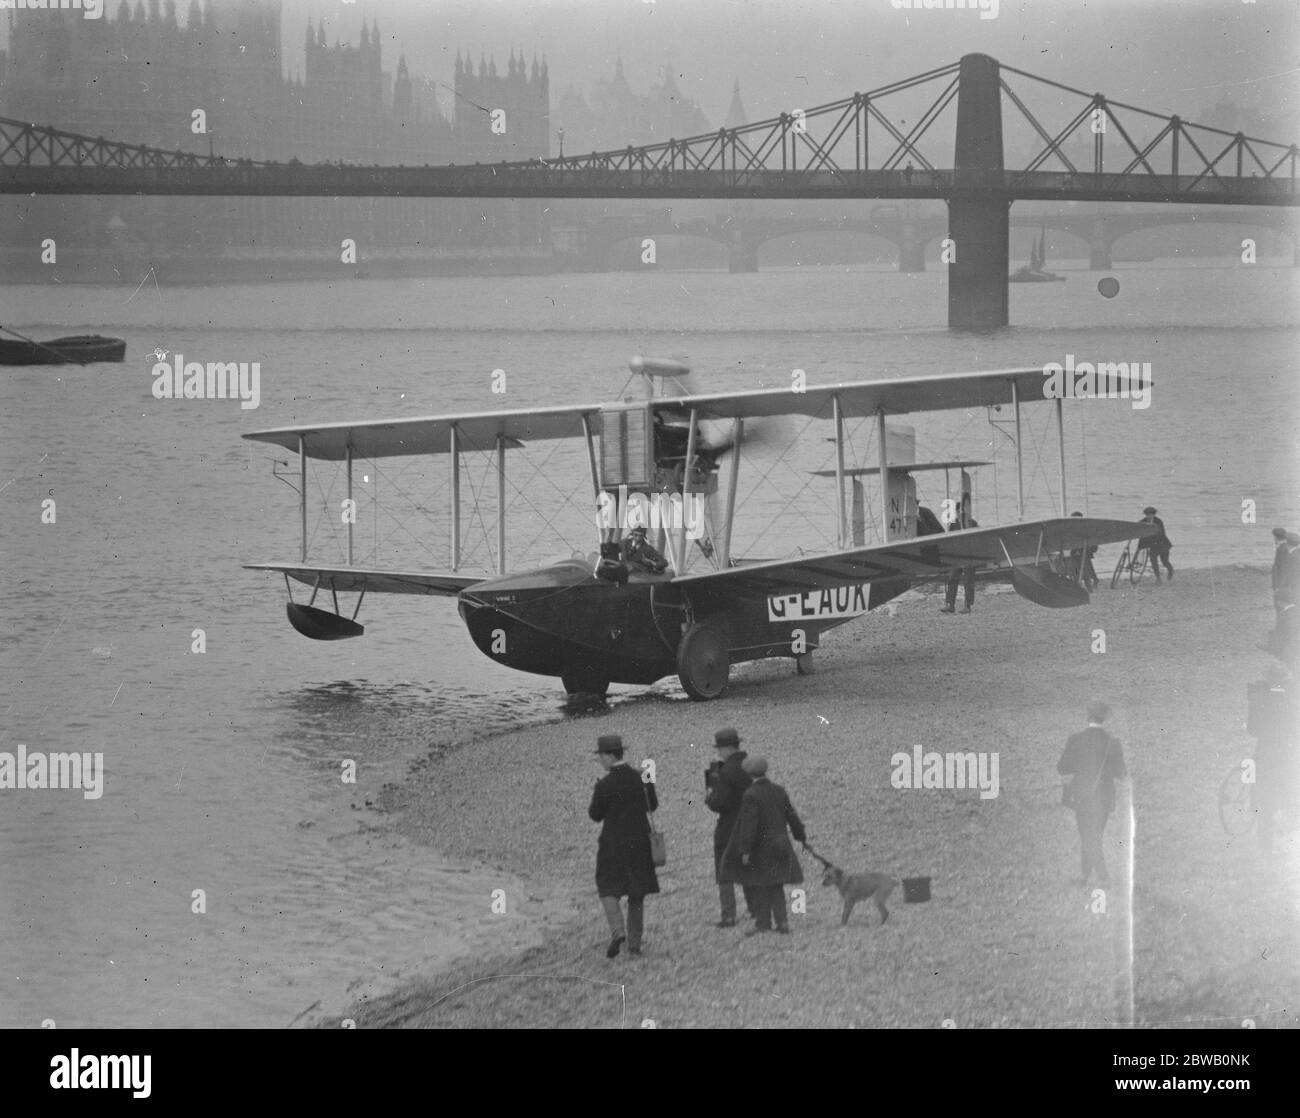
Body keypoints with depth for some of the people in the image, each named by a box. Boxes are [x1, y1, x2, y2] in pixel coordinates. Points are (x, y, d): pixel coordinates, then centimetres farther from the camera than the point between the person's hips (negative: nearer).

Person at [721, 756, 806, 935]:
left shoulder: (750, 795, -17)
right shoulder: (779, 791, 2)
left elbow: (749, 824, -22)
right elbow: (791, 816, 8)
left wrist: (745, 850, -21)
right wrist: (801, 836, 22)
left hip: (760, 847, -6)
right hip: (779, 845, 6)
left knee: (759, 886, 6)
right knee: (776, 885, 13)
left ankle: (763, 923, 11)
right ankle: (782, 922, 6)